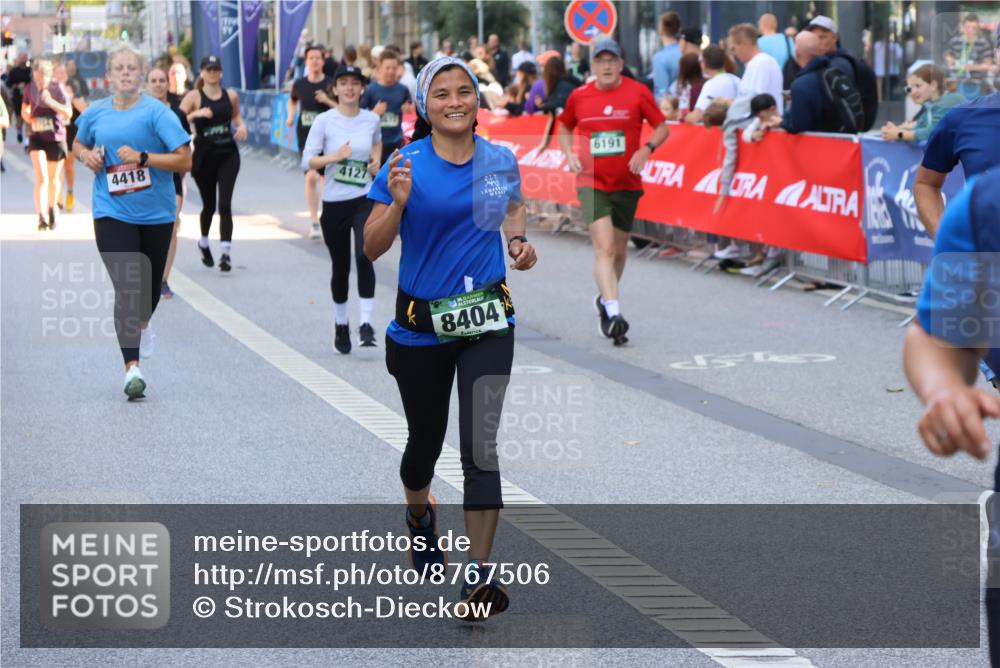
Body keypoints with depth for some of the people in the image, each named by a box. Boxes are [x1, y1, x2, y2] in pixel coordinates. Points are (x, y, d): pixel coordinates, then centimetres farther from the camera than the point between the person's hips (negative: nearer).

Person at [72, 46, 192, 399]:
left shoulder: (156, 112, -9)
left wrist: (143, 157, -23)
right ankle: (132, 368, -13)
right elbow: (78, 145, 23)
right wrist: (86, 155, -1)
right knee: (126, 288, -12)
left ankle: (141, 324, 52)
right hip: (112, 212, 0)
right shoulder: (95, 113, 3)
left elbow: (185, 160, -14)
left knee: (150, 287, 16)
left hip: (156, 212, 0)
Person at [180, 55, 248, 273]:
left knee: (225, 204, -10)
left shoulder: (231, 96, 6)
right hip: (204, 155, -1)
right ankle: (204, 242, 39)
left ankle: (226, 252, -14)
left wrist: (242, 125, 5)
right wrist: (196, 114, -26)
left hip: (228, 154, 1)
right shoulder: (194, 96, -3)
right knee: (209, 205, 11)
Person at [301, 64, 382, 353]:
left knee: (364, 255, -22)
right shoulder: (325, 121, -4)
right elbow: (307, 161, -8)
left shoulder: (372, 119, 4)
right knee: (340, 267, 9)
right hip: (334, 202, 0)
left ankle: (366, 323, -19)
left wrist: (376, 161, 11)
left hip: (365, 199, 0)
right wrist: (335, 157, -21)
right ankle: (341, 324, 31)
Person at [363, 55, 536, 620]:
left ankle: (480, 574, -8)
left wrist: (519, 241, 1)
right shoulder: (406, 164, -9)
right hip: (421, 324, -1)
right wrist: (399, 202, -27)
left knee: (480, 444, -11)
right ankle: (419, 511, 52)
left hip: (487, 319, 1)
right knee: (426, 439, 17)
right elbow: (372, 248, -10)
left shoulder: (501, 160, 0)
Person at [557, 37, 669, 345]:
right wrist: (570, 155, 0)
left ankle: (605, 300, 40)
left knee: (619, 250, 14)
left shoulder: (638, 92, -4)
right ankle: (614, 314, -26)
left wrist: (646, 149, -16)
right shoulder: (578, 97, 1)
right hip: (592, 183, -1)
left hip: (627, 184, 1)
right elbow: (565, 128, 18)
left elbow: (662, 127, 2)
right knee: (604, 248, -17)